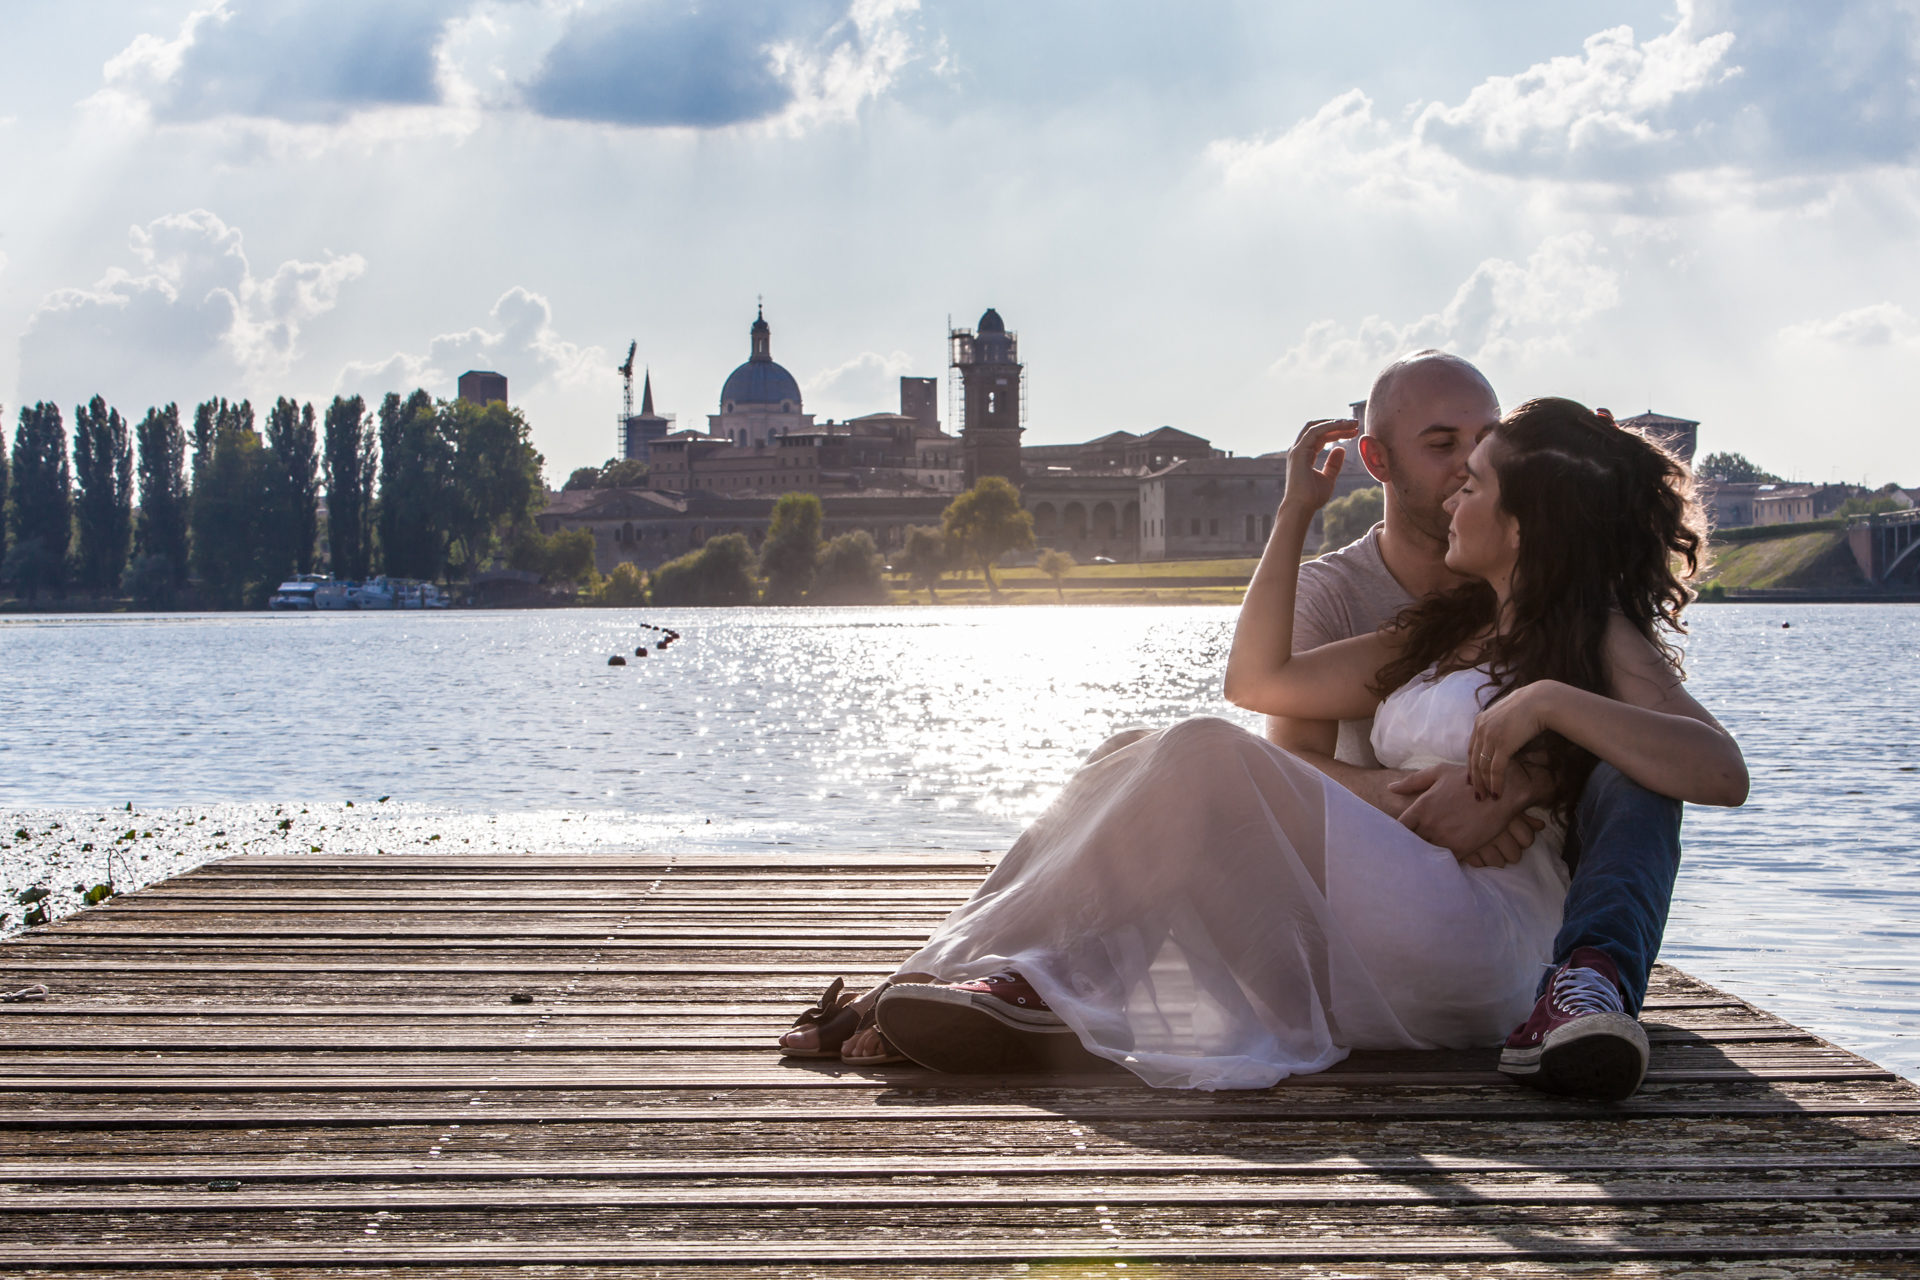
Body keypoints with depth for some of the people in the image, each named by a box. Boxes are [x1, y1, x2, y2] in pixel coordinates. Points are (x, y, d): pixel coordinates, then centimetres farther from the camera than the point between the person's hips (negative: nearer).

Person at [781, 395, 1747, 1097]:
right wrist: (1296, 511, 22)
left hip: (1467, 953, -8)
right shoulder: (1442, 633, 28)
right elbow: (1259, 679, 25)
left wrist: (1550, 700, -20)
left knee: (1206, 761, -21)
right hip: (1370, 953, 8)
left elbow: (1721, 773, -12)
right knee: (1136, 762, -7)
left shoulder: (1598, 639, 5)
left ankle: (1022, 990, -20)